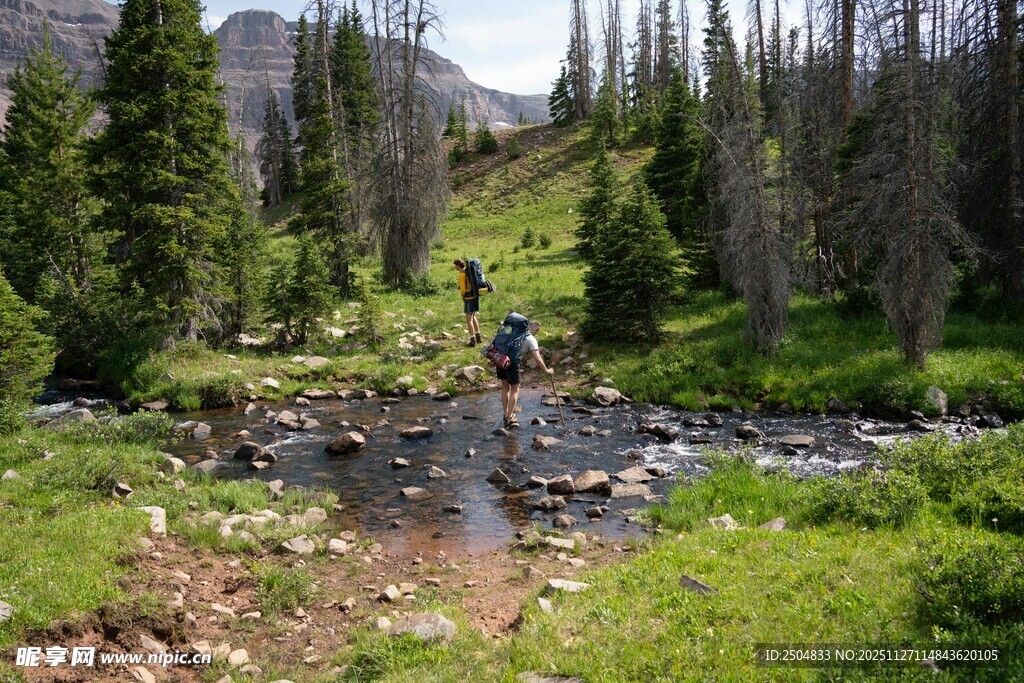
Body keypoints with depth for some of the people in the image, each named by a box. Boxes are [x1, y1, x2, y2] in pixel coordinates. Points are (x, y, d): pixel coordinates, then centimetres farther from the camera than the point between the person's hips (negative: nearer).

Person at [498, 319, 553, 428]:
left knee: (505, 387, 21)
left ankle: (506, 415, 28)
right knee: (515, 389, 9)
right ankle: (510, 418, 7)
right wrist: (546, 370, 7)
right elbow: (537, 359, -5)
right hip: (512, 363, -6)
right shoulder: (531, 339, -1)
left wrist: (532, 354, 33)